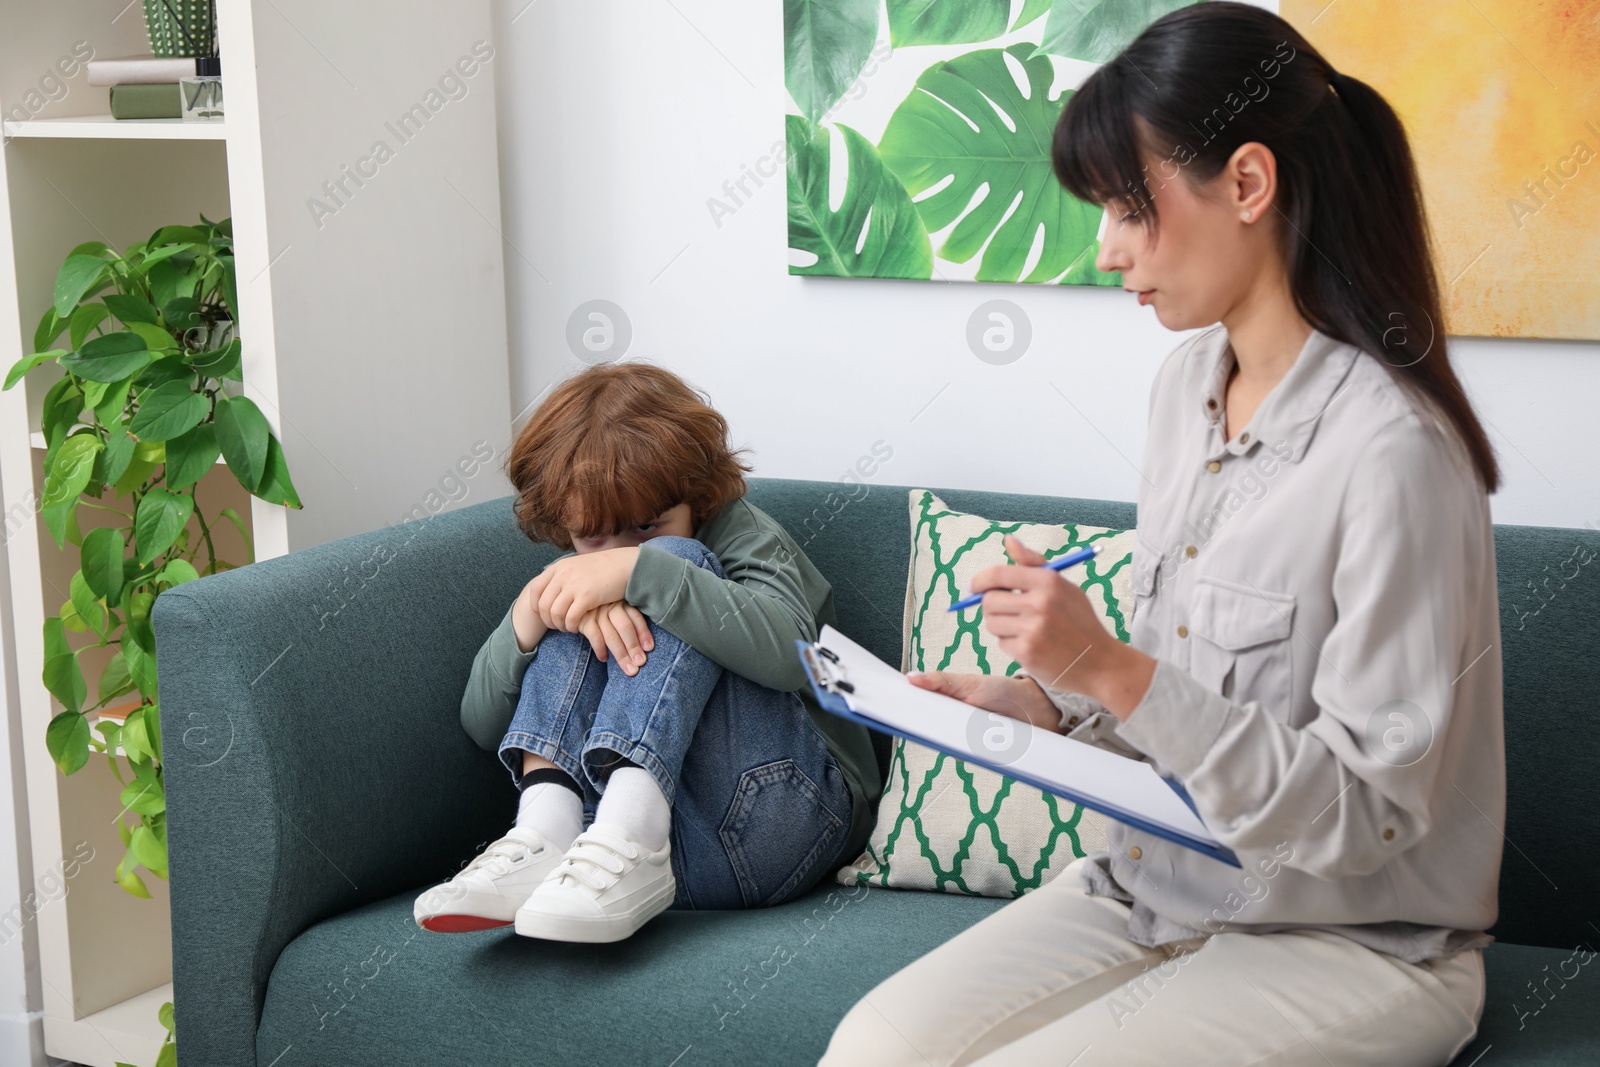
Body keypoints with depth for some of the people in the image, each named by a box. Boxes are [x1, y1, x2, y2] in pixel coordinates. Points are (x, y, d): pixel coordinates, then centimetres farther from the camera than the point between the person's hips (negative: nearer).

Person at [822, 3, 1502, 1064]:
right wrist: (1048, 700, -3)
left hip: (1352, 949, -6)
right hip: (1157, 887, 7)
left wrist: (1115, 673, -26)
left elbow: (1363, 817, -21)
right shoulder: (1187, 385, 4)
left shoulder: (1393, 452, -23)